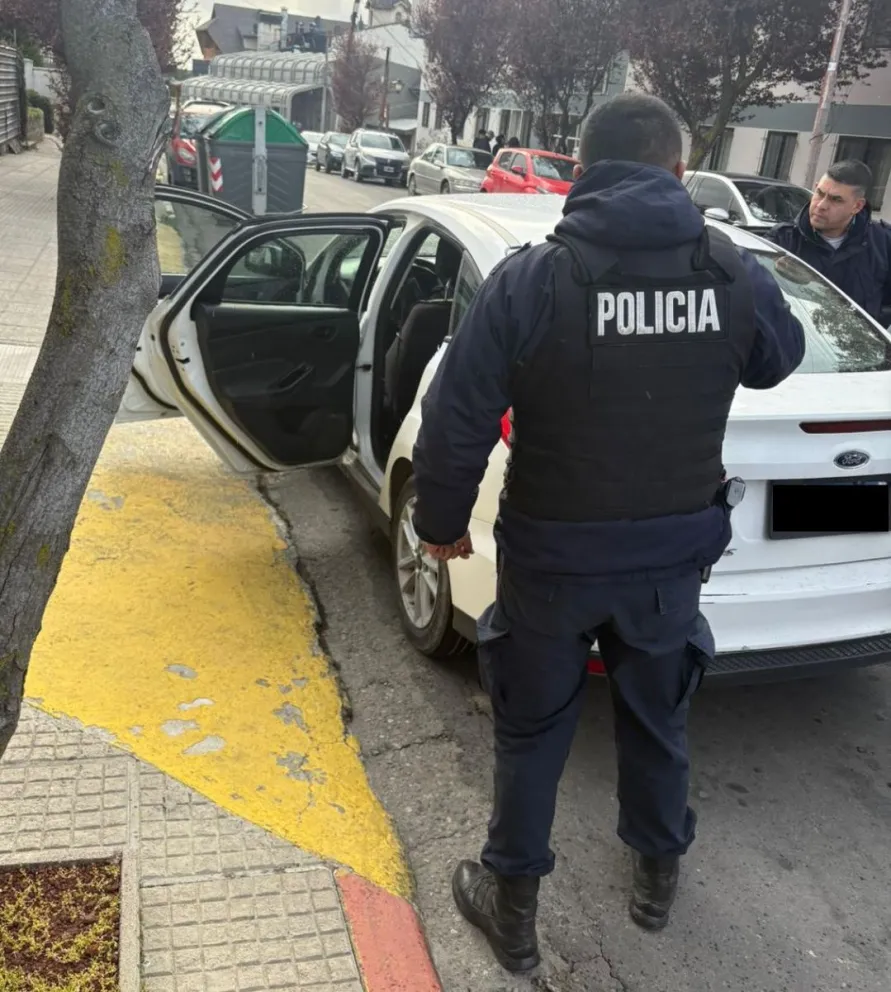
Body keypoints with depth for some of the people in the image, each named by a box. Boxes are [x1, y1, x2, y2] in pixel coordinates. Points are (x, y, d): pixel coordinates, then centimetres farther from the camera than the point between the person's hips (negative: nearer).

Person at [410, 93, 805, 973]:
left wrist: (441, 522, 2)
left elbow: (457, 420, -14)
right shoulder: (735, 274, -7)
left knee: (531, 731, 16)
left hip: (552, 555, -2)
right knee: (658, 718, 24)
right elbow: (779, 361, 14)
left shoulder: (529, 279, -16)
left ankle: (512, 904, 31)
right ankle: (657, 873, 45)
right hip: (674, 554, 3)